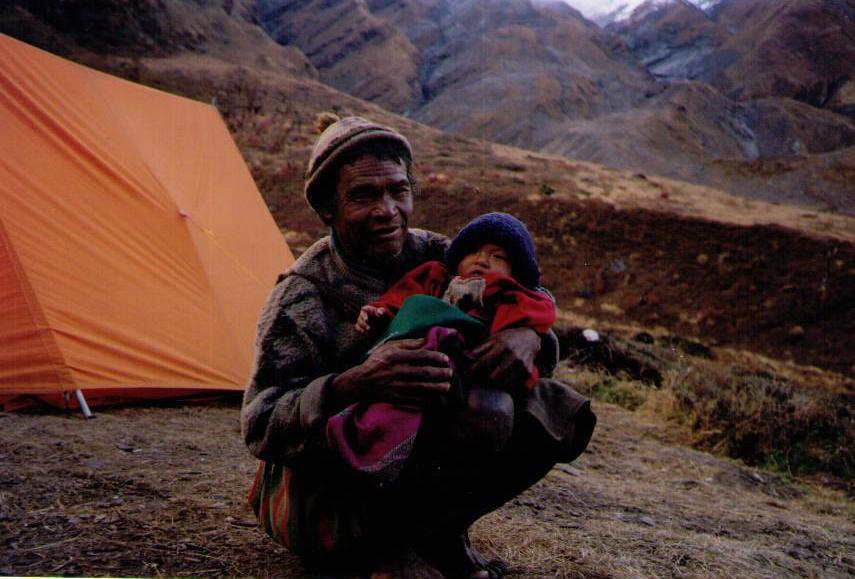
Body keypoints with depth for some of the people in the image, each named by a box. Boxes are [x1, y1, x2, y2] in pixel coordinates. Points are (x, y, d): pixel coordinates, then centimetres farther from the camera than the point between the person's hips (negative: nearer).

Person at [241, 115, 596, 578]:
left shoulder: (434, 258, -2)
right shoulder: (303, 298, -19)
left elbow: (523, 316, 1)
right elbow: (261, 427, -25)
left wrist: (527, 339, -25)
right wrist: (355, 385, -44)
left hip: (412, 469, 7)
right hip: (327, 498, -6)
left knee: (560, 410, -8)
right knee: (483, 412, -32)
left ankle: (435, 531, -1)